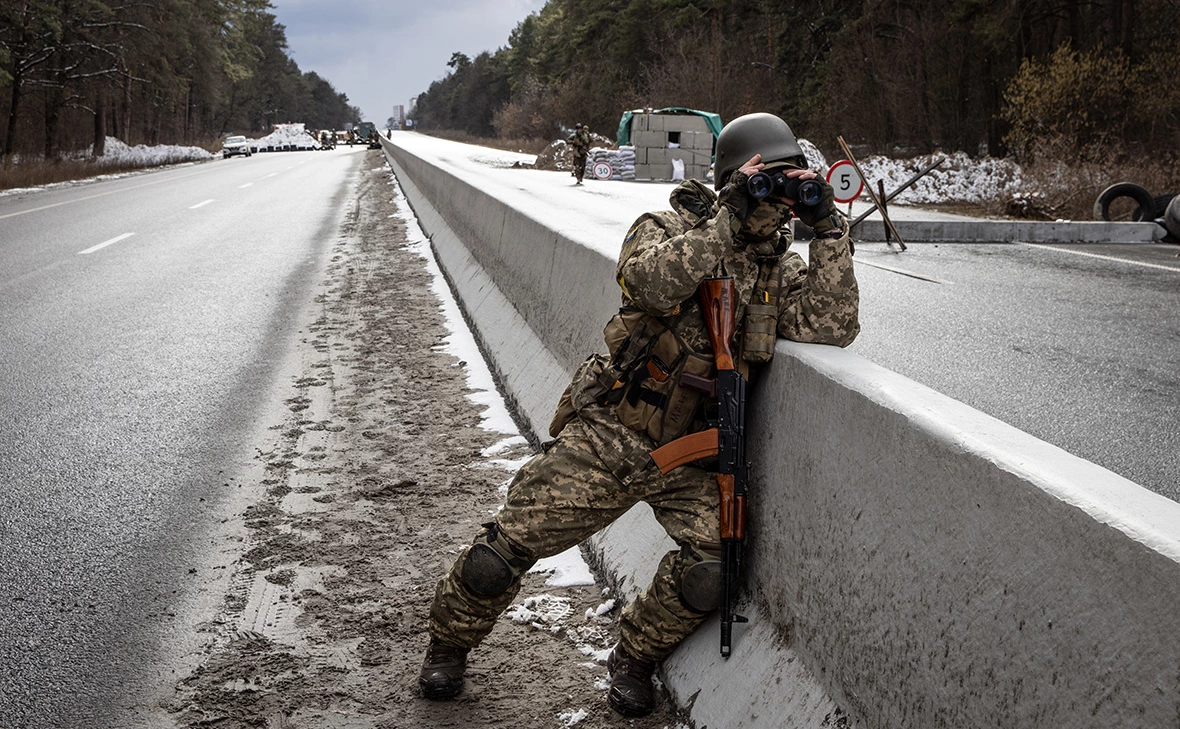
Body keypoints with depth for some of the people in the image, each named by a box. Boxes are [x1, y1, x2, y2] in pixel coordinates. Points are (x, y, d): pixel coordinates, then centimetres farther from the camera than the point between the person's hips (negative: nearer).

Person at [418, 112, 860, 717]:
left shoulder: (782, 273, 6)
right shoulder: (669, 228, -5)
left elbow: (833, 328, -11)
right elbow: (652, 282, -27)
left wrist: (829, 229, -15)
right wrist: (726, 221, -27)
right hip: (607, 436, -2)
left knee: (710, 570, -20)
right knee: (505, 548, -5)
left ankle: (633, 662, 10)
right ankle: (449, 642, 26)